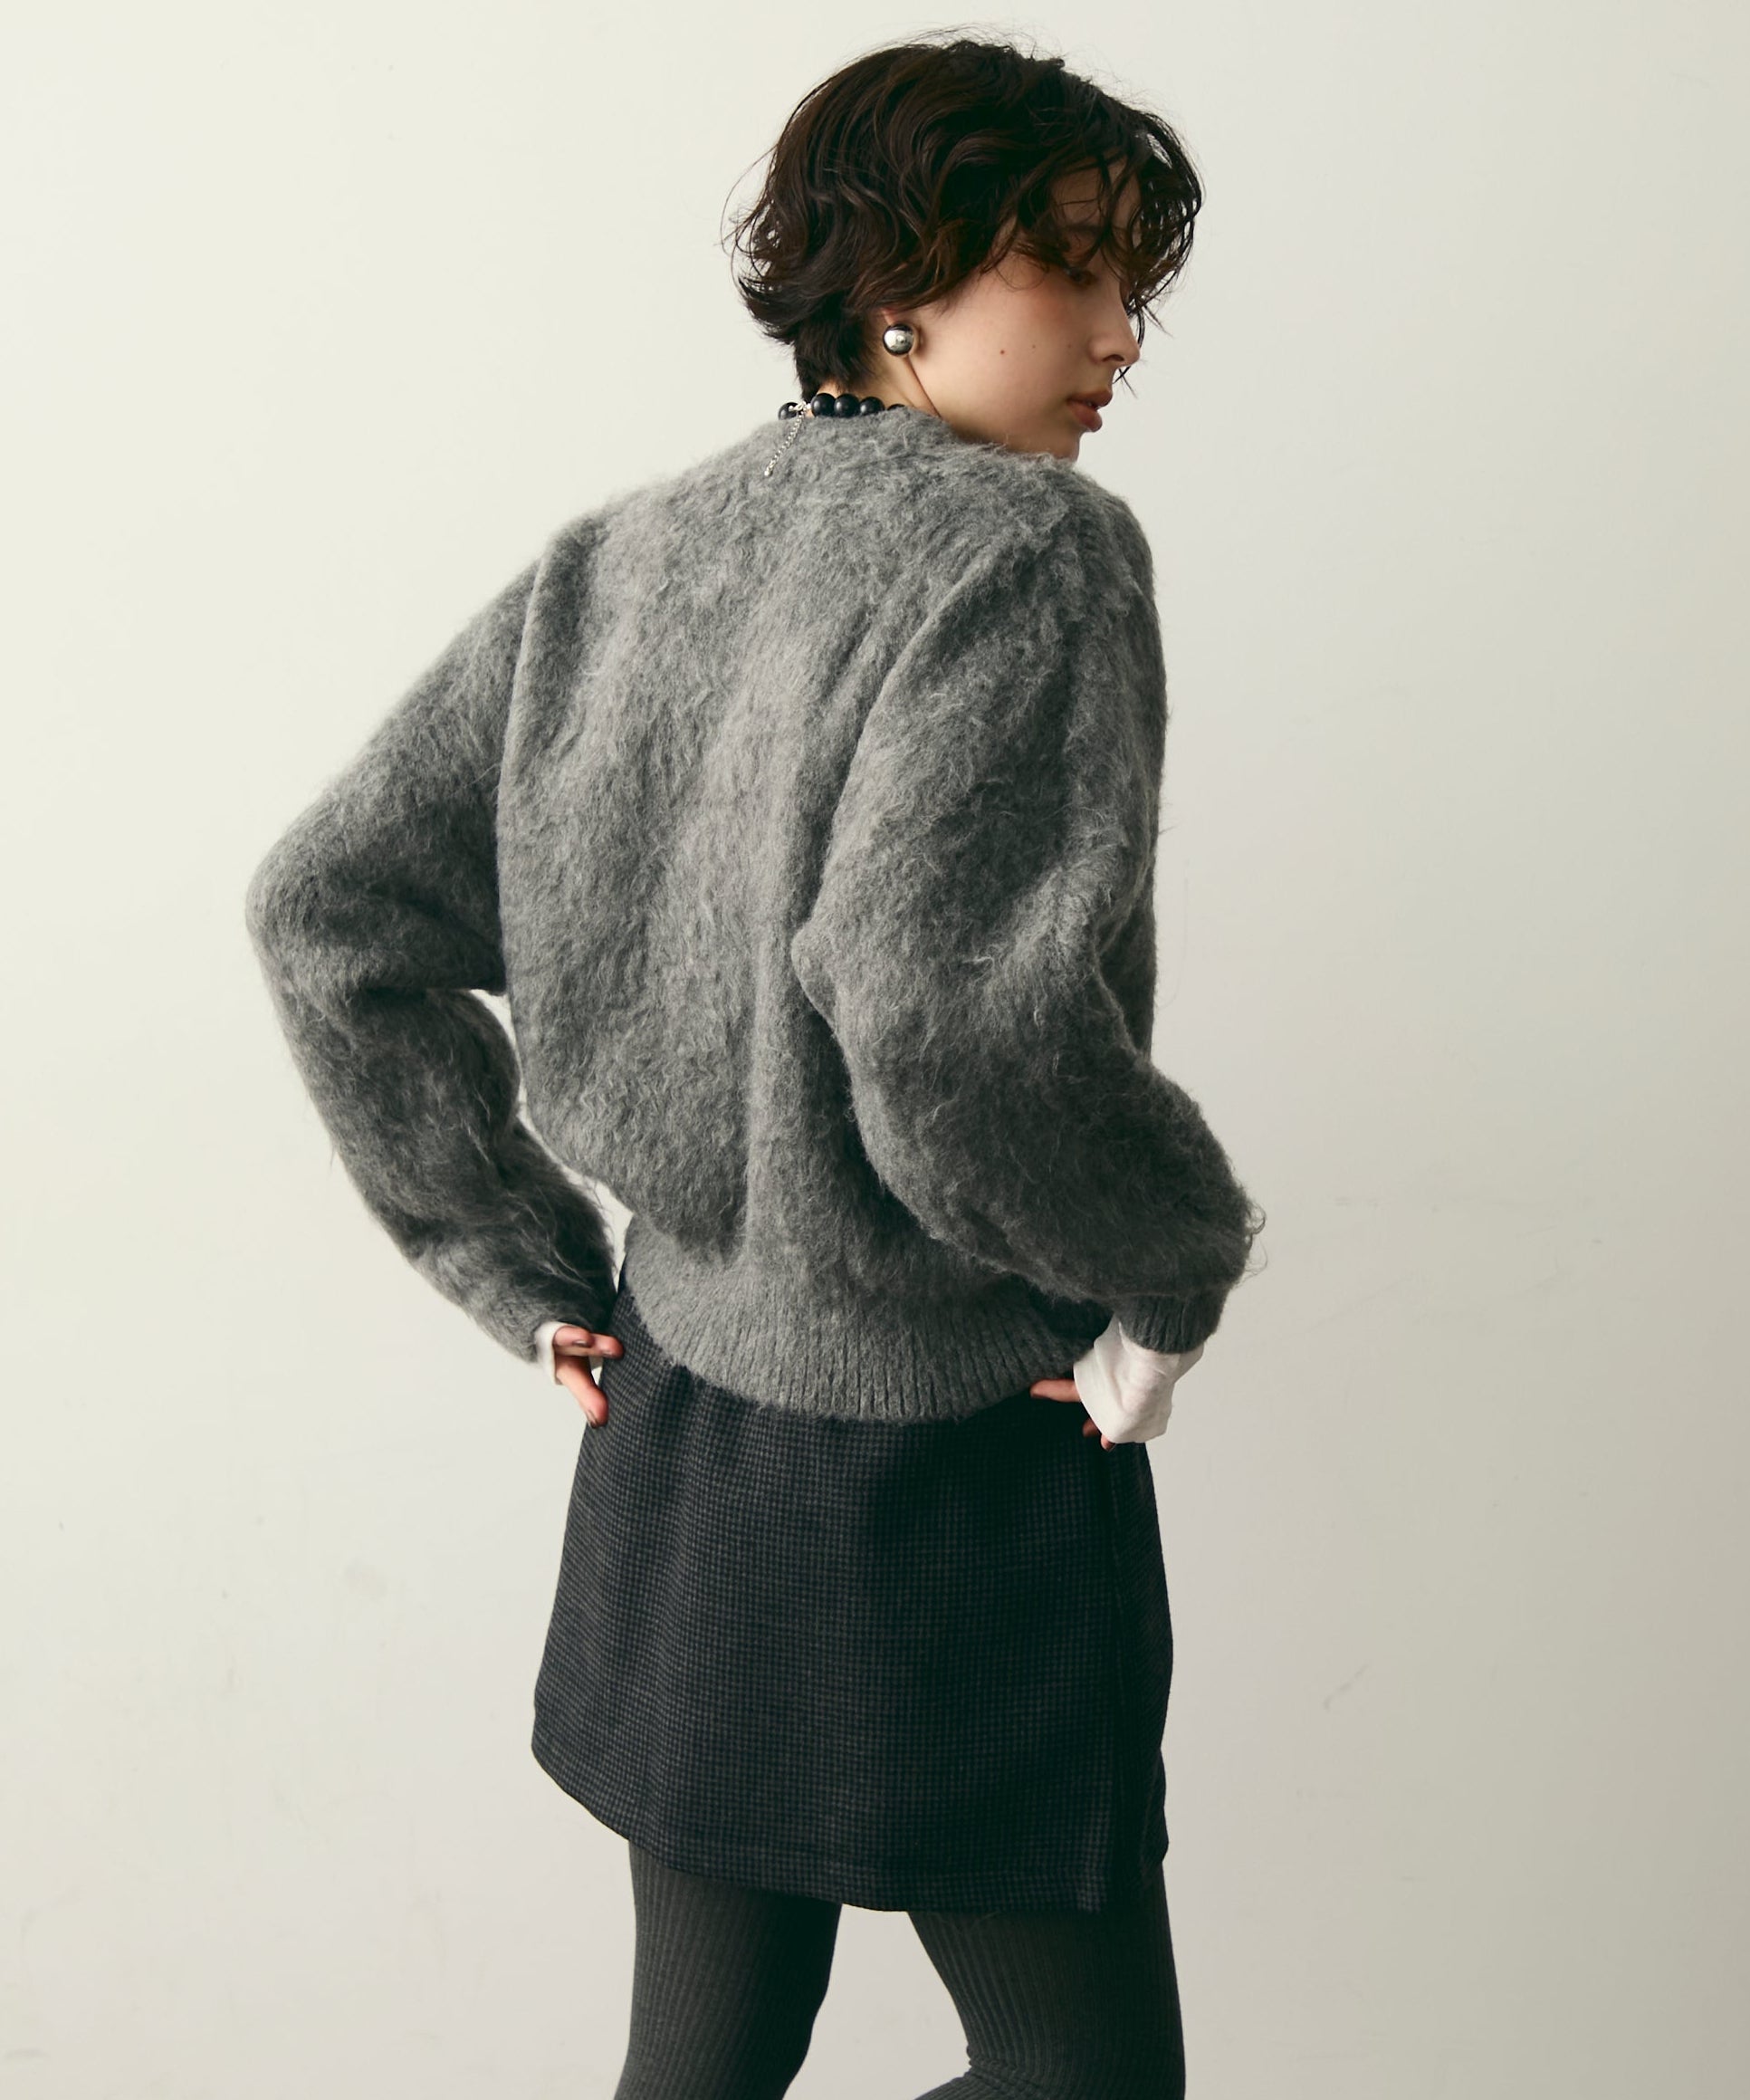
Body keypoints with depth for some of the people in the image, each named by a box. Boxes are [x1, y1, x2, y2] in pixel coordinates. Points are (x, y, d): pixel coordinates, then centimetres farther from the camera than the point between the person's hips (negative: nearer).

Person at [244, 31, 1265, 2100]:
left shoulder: (618, 558, 6)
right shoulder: (1032, 551, -16)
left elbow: (328, 905, 6)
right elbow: (954, 1019, -31)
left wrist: (523, 1263, 9)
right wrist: (1175, 1270, -13)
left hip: (673, 1425, 8)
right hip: (943, 1463, -8)